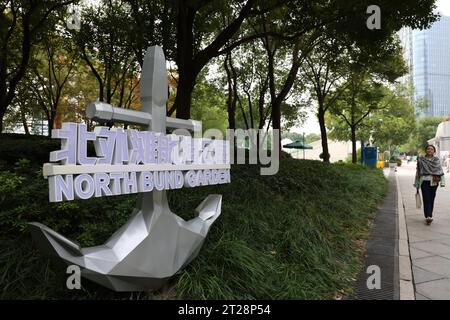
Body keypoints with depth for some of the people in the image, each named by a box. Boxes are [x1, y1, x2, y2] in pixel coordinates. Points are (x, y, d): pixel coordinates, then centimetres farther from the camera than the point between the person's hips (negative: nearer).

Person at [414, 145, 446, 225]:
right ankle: (428, 217, -15)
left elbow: (441, 171, 3)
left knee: (431, 199, 9)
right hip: (424, 181, -2)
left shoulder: (437, 160, 6)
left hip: (434, 182, 2)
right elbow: (418, 172, 6)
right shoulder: (421, 160, 2)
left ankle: (429, 215, 20)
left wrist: (442, 182, -7)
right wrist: (416, 183, 5)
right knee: (426, 199, -10)